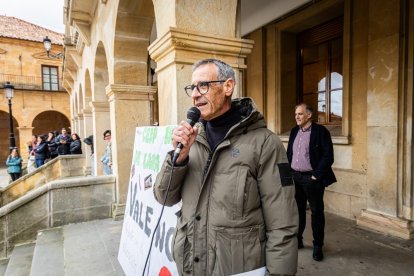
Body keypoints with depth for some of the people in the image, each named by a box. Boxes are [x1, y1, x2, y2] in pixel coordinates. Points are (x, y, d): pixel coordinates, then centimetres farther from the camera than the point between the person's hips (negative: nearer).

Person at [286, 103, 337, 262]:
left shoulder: (320, 131, -9)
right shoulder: (294, 131, 10)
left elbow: (328, 157, -13)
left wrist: (315, 176, -15)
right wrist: (288, 173, 6)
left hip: (312, 179, -5)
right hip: (295, 177, 6)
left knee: (316, 212, 7)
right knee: (297, 210, 16)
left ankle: (318, 246, 22)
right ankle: (297, 240, 31)